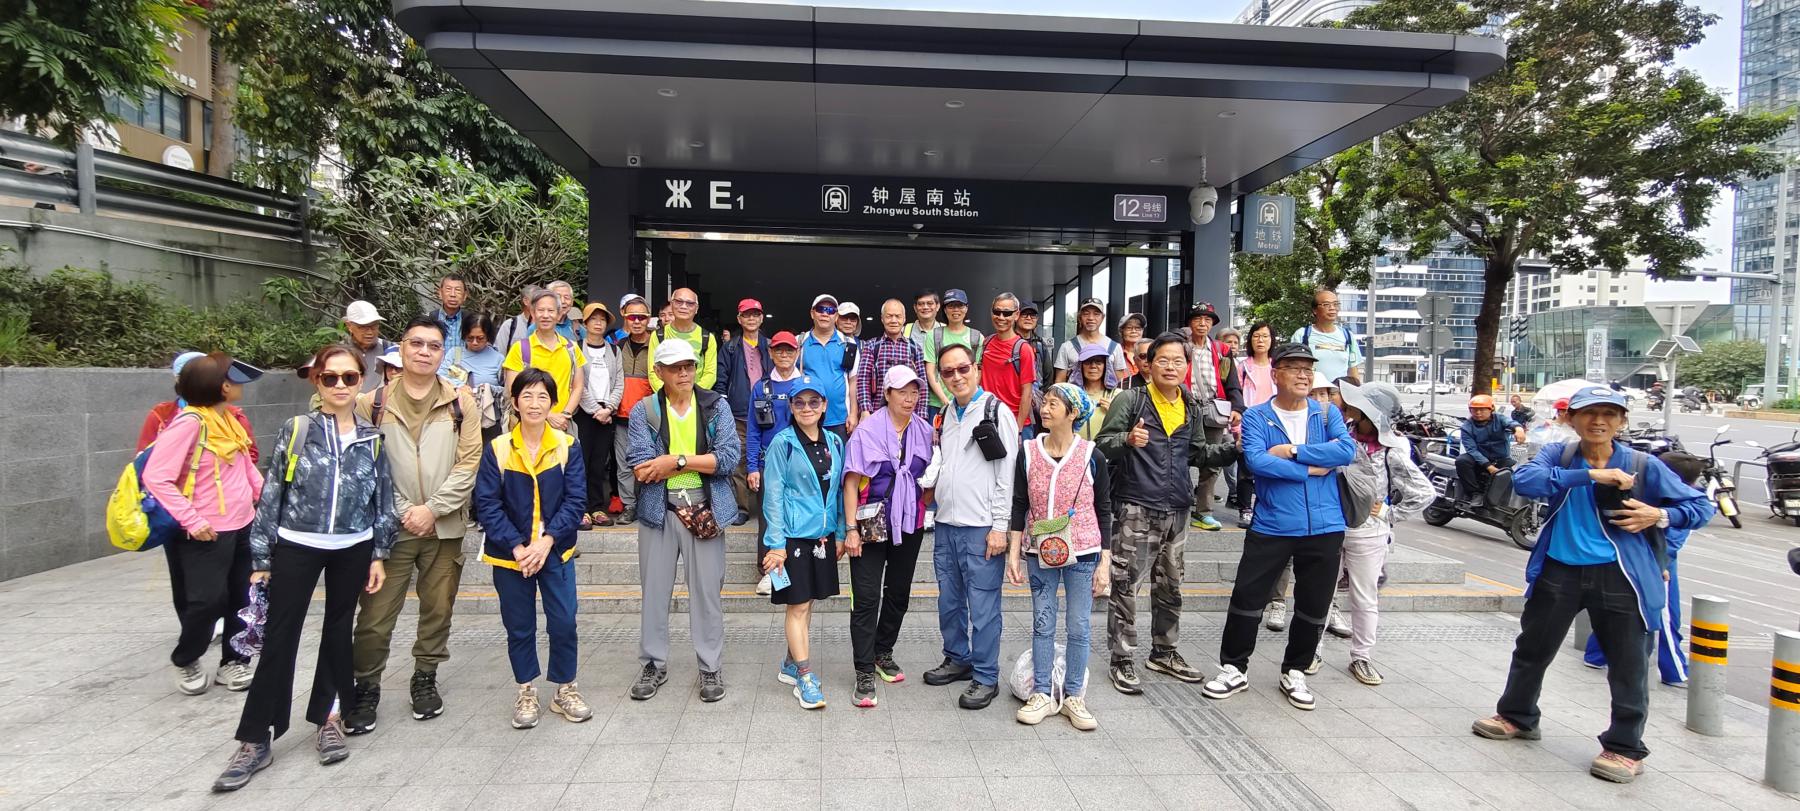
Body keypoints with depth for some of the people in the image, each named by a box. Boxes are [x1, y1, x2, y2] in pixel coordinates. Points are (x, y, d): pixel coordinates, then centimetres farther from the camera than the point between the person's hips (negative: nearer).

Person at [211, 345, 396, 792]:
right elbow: (271, 495, -1)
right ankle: (256, 739, 9)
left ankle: (327, 718, 25)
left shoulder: (373, 438, 1)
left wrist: (379, 555, 4)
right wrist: (260, 558, -2)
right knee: (278, 639, -1)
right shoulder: (295, 431, -4)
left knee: (338, 633, 11)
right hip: (297, 548, -1)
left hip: (352, 550, 2)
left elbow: (383, 499, 6)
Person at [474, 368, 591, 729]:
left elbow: (576, 500, -6)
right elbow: (487, 504, -8)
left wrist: (546, 541, -17)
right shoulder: (496, 449, -6)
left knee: (564, 622, 1)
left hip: (555, 551, 0)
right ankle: (527, 692, 30)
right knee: (519, 626, 11)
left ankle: (566, 689, 21)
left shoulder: (567, 447, -5)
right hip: (509, 554, 0)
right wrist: (517, 547, -16)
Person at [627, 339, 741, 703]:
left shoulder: (716, 406, 1)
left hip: (704, 510, -1)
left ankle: (711, 668, 19)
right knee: (654, 590, 11)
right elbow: (641, 470, -11)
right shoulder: (644, 410, 1)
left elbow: (729, 457, -11)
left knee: (708, 590, 5)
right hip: (658, 511, 1)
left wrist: (676, 460, -15)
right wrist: (699, 461, -13)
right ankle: (653, 665, 27)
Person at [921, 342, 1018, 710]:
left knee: (982, 606, -1)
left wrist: (999, 527, -14)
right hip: (946, 524, 7)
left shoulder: (997, 412, -8)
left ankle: (986, 677, 11)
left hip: (981, 527, -7)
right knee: (949, 601, 16)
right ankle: (957, 659, 33)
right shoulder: (948, 413, 14)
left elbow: (1007, 474, -11)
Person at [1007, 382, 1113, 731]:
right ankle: (1042, 694, 20)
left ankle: (1074, 696, 19)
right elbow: (1019, 506, 4)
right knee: (1042, 624, 9)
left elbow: (1104, 512, 0)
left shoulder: (1091, 456, -5)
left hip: (1081, 554, -1)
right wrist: (1013, 553, 0)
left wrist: (1105, 562, -2)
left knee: (1079, 627, 5)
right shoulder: (1029, 452, -1)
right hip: (1039, 554, 1)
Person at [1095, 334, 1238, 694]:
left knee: (1170, 587, 17)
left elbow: (1198, 453, 22)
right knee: (1126, 587, -3)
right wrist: (1127, 440, -31)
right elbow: (1102, 446, -11)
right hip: (1136, 509, -6)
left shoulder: (1191, 407, 11)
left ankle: (1164, 653, 32)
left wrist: (1234, 449, 7)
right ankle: (1122, 661, 7)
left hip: (1177, 510, 7)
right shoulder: (1130, 400, -7)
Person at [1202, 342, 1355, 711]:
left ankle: (1295, 672, 31)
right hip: (1271, 526, -2)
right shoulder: (1257, 417, -1)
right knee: (1247, 596, 0)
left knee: (1314, 605, 11)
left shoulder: (1328, 413, 6)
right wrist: (1311, 469, -15)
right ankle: (1234, 668, 18)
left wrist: (1291, 451, -17)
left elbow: (1347, 450, -12)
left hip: (1324, 527, 2)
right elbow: (1256, 461, -17)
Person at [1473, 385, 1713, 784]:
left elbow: (1701, 507, 3)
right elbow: (1524, 480, -23)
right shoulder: (1558, 455, -2)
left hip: (1620, 576, -1)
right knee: (1532, 649, 16)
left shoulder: (1644, 465, -3)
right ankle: (1517, 716, 37)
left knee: (1628, 665, 6)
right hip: (1560, 569, 1)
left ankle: (1625, 749, 24)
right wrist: (1590, 474, -29)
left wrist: (1659, 515, -17)